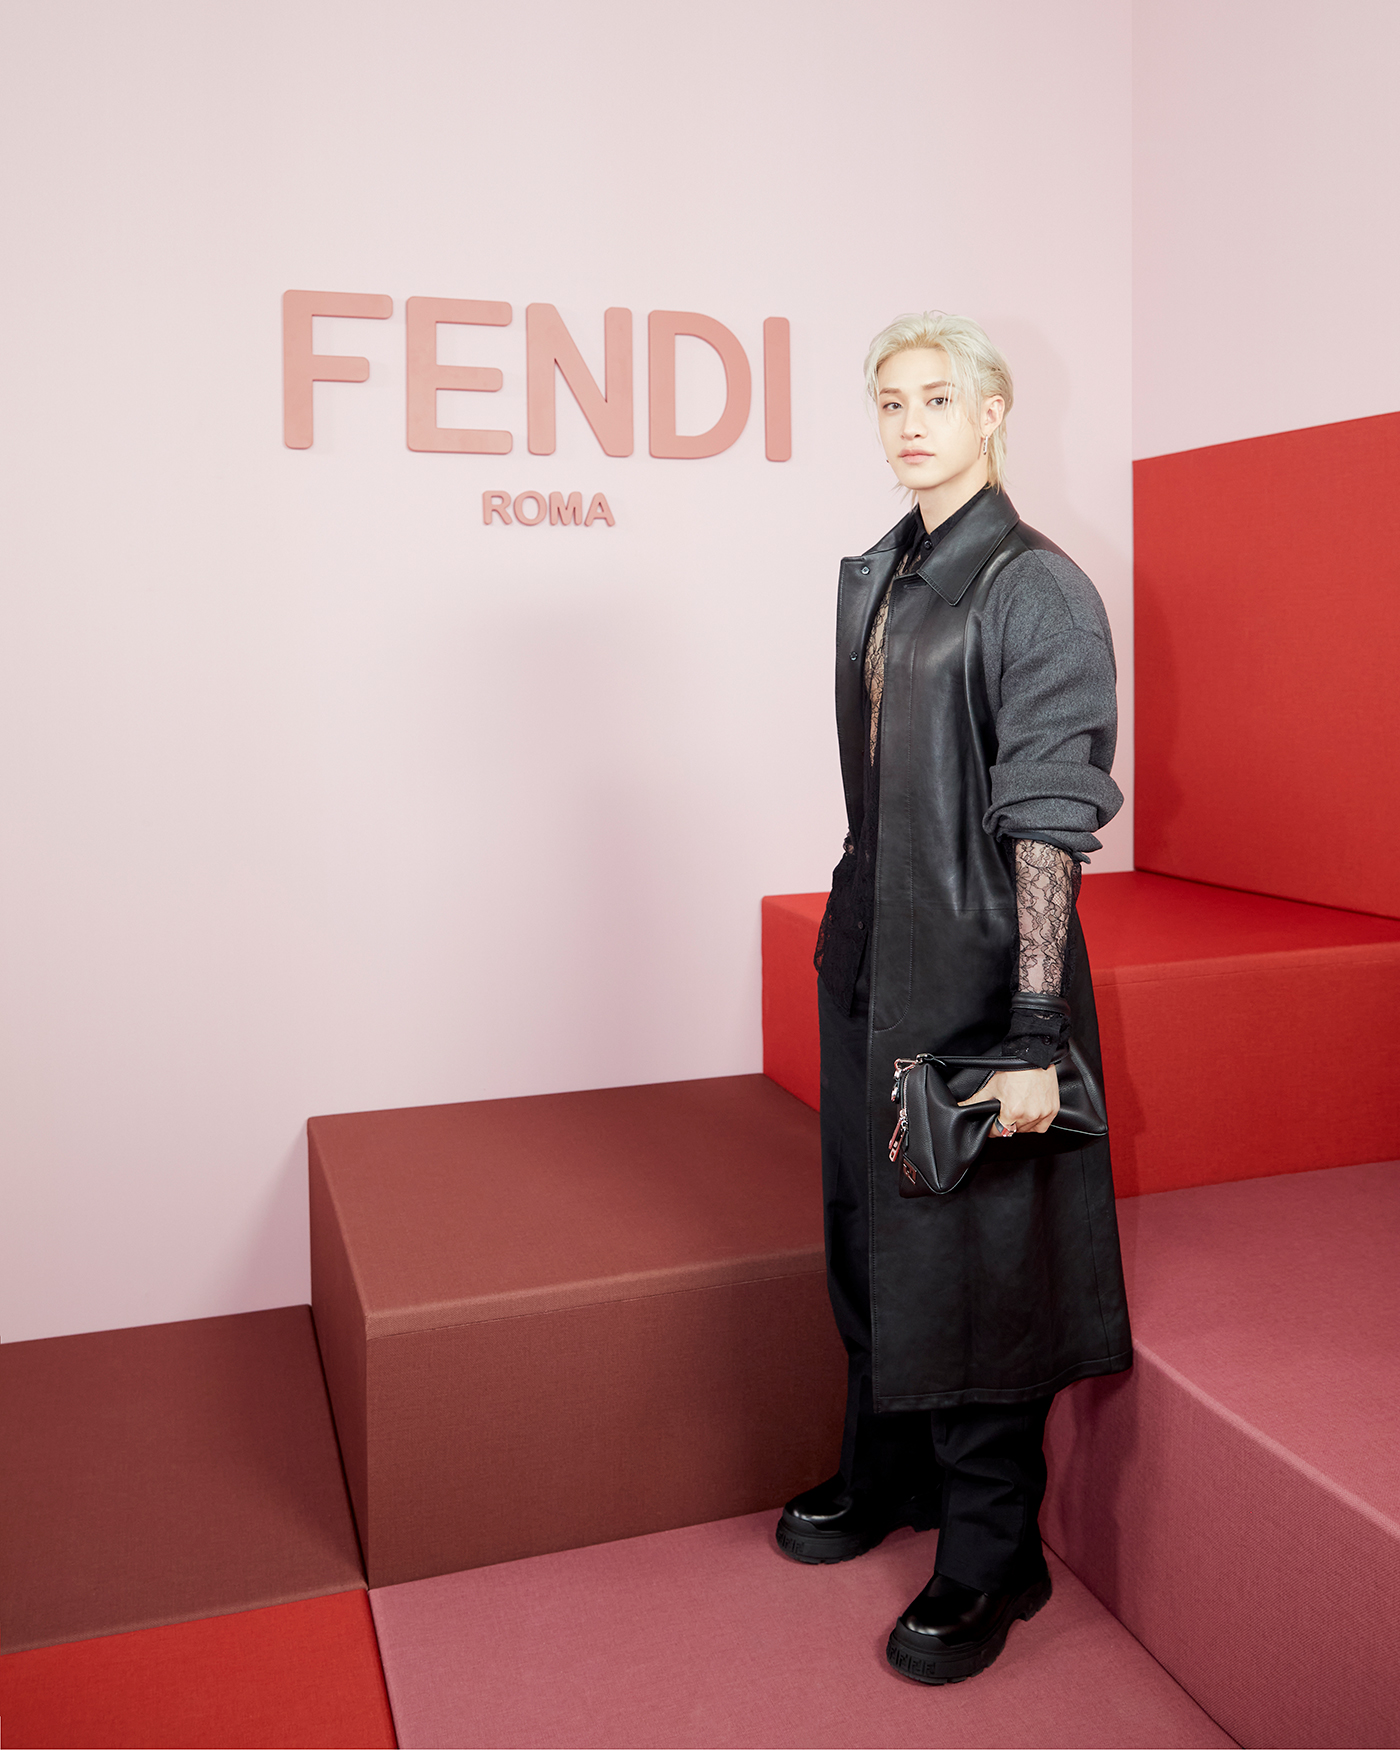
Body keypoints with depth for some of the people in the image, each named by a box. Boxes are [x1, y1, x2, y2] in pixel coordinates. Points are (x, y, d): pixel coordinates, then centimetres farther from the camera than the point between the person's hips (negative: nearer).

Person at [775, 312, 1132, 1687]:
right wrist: (853, 938, 16)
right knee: (871, 1228, 19)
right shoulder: (875, 577, 10)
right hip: (869, 955, 8)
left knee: (972, 1253, 4)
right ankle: (884, 1477, 42)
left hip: (976, 968, -8)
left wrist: (1030, 1040, -20)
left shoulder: (1037, 591, -13)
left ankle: (989, 1558, 25)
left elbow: (1048, 828, -18)